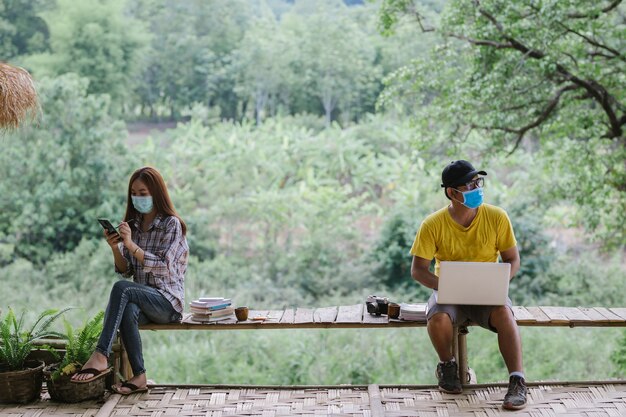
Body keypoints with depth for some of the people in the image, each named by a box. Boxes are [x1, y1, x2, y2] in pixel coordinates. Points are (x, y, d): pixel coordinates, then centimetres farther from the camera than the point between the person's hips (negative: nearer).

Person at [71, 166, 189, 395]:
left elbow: (163, 267, -15)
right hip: (141, 297, 4)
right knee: (128, 311, -34)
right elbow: (125, 271, 10)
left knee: (121, 289, -32)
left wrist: (131, 245, -23)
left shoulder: (172, 224, -5)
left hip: (168, 300, -4)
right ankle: (139, 376, -31)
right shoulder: (132, 225, 12)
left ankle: (100, 356, -35)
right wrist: (115, 248, -9)